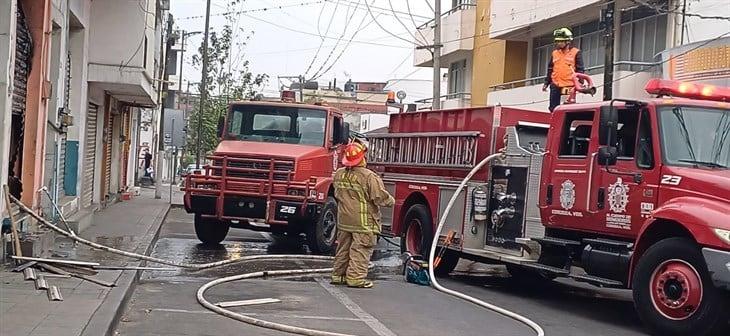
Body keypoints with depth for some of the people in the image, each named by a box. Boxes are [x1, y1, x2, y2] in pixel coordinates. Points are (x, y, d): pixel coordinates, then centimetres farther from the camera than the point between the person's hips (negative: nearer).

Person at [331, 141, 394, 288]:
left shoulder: (339, 174, 3)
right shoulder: (369, 177, -18)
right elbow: (381, 197, -16)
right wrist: (391, 201, 3)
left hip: (344, 220, 7)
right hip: (364, 221, -7)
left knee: (343, 248, 17)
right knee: (360, 250, -1)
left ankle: (338, 275, 23)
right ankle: (355, 278, -2)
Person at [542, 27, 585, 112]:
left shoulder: (576, 52, 0)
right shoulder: (555, 53, 15)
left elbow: (580, 70, -2)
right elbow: (550, 70, 20)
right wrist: (546, 83, 17)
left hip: (569, 86, -5)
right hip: (555, 86, 5)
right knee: (553, 108, 5)